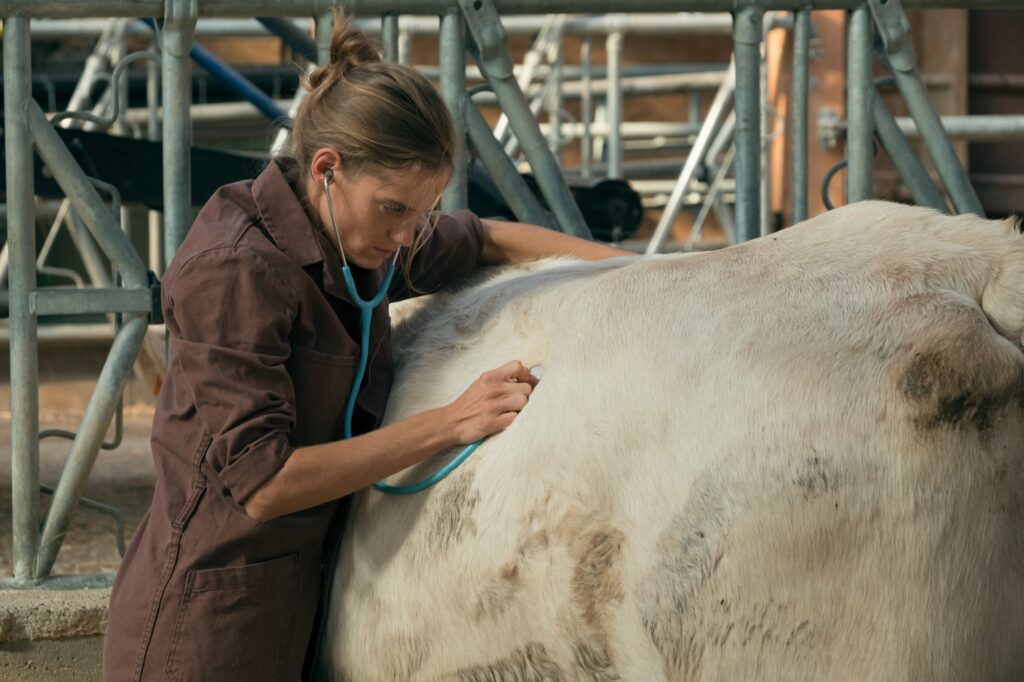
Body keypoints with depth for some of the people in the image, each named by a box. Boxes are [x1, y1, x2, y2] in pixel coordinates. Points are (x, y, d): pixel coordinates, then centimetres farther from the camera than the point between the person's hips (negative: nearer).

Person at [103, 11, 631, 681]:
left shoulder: (352, 240, 5)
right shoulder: (233, 273, -19)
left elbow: (488, 240, 24)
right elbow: (262, 484, -23)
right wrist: (449, 422, -20)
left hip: (293, 614, 8)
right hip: (209, 623, -8)